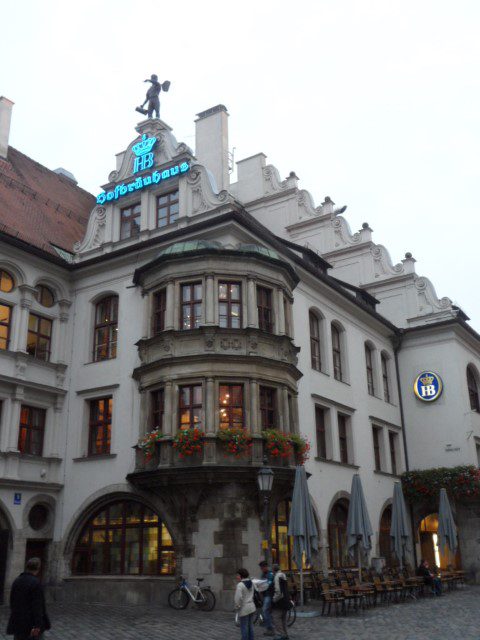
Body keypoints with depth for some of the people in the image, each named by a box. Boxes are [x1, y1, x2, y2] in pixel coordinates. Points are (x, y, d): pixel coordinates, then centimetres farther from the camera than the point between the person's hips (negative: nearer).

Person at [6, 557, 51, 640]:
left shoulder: (16, 581, 4)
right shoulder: (35, 583, -18)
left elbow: (12, 601, 12)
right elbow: (37, 606, -20)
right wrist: (37, 625, -18)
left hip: (17, 621, 6)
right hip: (31, 623, -6)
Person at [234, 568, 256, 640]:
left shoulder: (240, 585, -19)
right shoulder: (251, 583, 7)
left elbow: (238, 598, -22)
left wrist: (237, 607, -10)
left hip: (244, 609, -8)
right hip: (251, 606, 8)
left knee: (244, 627, 0)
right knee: (250, 626, 16)